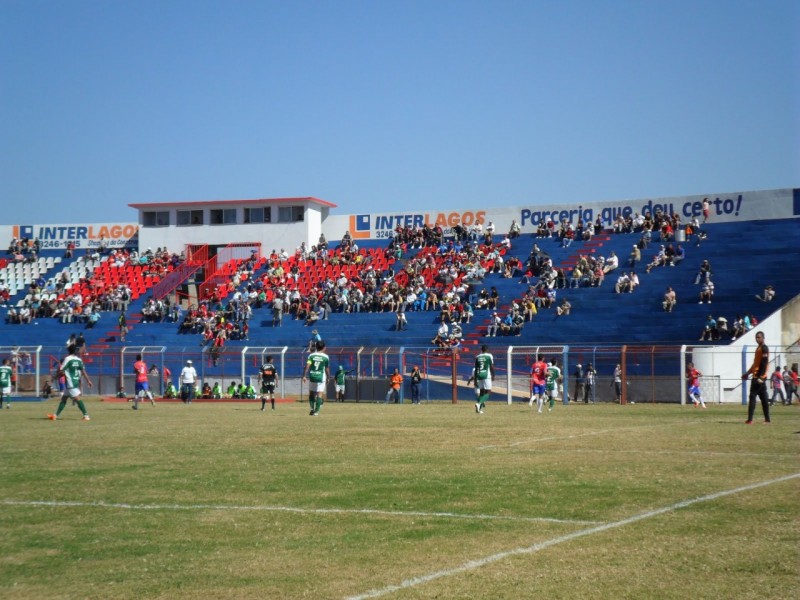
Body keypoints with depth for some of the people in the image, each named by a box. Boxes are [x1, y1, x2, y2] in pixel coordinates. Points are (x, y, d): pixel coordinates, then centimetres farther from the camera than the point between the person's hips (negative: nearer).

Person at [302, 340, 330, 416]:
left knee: (311, 392, 16)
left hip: (312, 376, 2)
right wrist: (328, 378, 14)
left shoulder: (312, 355, 0)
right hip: (321, 377, -2)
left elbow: (307, 366, -10)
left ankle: (312, 409, 7)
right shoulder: (325, 357, -3)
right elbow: (327, 369, 1)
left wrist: (304, 376, -10)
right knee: (320, 394, 1)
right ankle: (316, 411, -6)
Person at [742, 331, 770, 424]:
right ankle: (767, 419, 12)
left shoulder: (764, 348, -11)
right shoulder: (758, 348, 19)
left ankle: (750, 420, -15)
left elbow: (764, 363, -18)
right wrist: (748, 373, 22)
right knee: (763, 398, 10)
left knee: (752, 397, -12)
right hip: (757, 377, 10)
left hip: (759, 377, -10)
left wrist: (760, 377, -23)